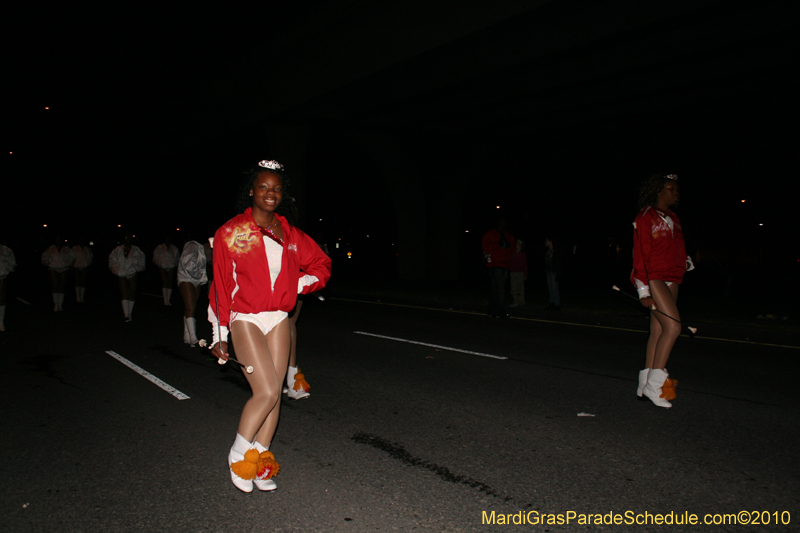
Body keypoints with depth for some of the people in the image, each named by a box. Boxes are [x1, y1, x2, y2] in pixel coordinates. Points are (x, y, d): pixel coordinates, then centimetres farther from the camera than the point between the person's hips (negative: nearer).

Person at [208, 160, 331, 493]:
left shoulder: (290, 235, 6)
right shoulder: (231, 233, -5)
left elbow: (321, 264, 20)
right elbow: (220, 286, -4)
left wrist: (298, 285, 2)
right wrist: (219, 335, -4)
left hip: (278, 319, 5)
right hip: (245, 319, -5)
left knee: (274, 393, 6)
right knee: (267, 391, -13)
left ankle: (260, 463, 21)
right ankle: (238, 454, 11)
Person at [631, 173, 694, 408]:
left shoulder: (673, 219, 20)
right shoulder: (646, 217, -5)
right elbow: (640, 255, -10)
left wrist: (686, 261, 6)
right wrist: (644, 289, -16)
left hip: (671, 280, 8)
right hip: (653, 277, -8)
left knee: (658, 332, 5)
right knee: (673, 326, -18)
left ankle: (646, 386, 10)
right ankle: (653, 385, -12)